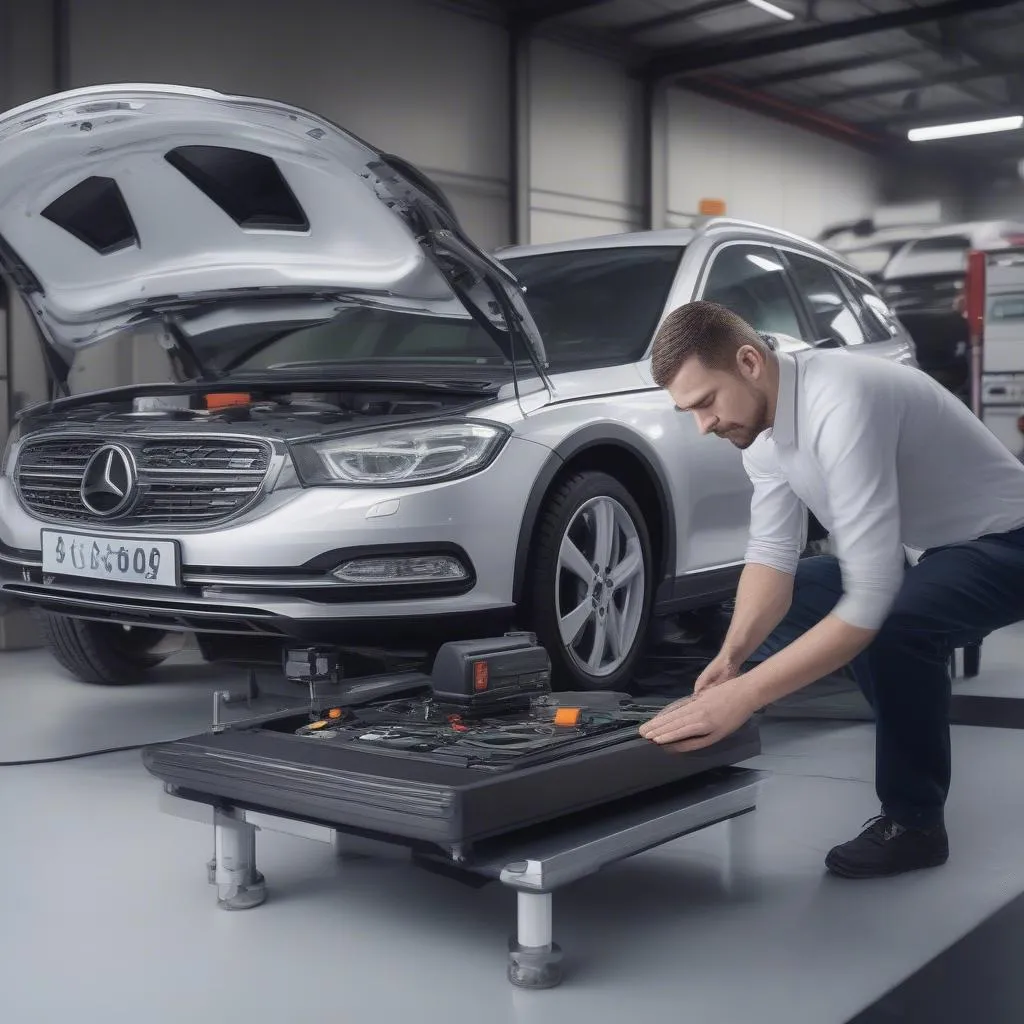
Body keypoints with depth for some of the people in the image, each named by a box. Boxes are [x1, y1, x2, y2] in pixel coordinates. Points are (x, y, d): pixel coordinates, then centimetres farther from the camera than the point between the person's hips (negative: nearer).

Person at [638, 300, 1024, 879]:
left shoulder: (840, 405, -35)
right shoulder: (759, 418, -7)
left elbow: (869, 600, -39)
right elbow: (773, 552, -7)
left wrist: (744, 694, -39)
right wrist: (733, 655, -24)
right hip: (917, 550, 9)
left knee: (896, 625, -35)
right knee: (763, 611, 5)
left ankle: (915, 822, -13)